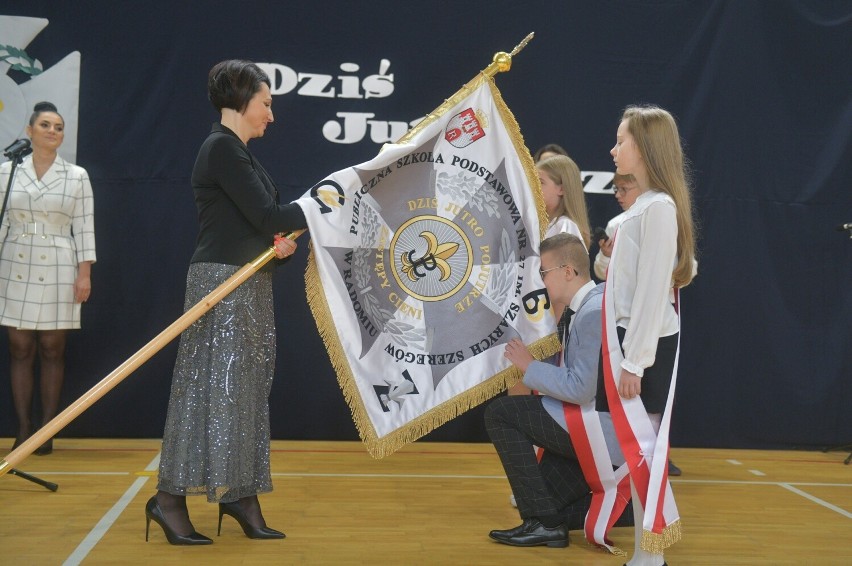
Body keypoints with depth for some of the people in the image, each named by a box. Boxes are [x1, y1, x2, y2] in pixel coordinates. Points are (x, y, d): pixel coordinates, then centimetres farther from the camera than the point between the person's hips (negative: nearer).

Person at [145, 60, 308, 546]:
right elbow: (266, 215, -18)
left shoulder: (238, 151, 16)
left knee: (246, 387, 10)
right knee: (211, 385, -6)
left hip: (249, 284, 10)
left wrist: (281, 241, -5)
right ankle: (171, 497, 3)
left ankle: (241, 494, 17)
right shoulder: (221, 148, -13)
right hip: (222, 282, -10)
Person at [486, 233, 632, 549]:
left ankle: (543, 522, -8)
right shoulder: (582, 307, 10)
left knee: (499, 413, -11)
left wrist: (530, 367, -14)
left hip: (600, 429, -10)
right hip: (590, 420, 10)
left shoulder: (595, 312, -21)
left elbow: (582, 389, -25)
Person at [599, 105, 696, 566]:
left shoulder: (658, 207, -15)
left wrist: (635, 361, -19)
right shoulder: (643, 205, 14)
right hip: (631, 339, 9)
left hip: (646, 346, -9)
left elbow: (653, 290, -19)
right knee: (633, 444, 12)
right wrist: (625, 352, 16)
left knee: (641, 445, -4)